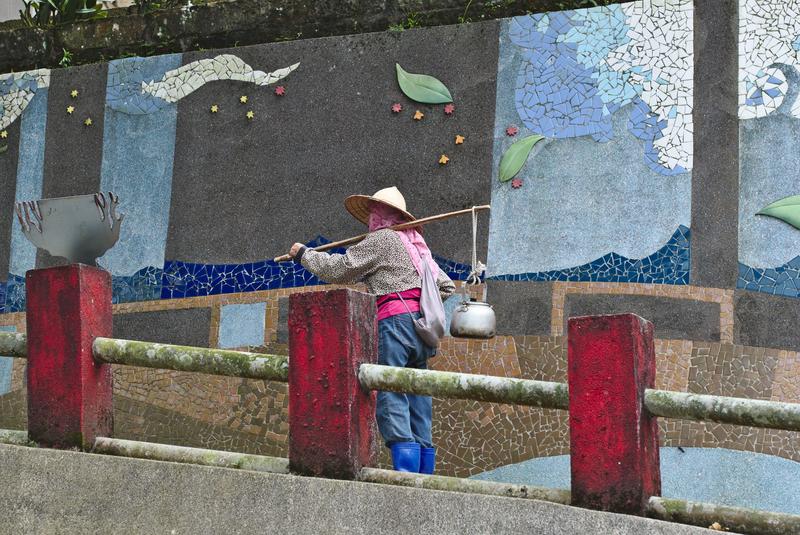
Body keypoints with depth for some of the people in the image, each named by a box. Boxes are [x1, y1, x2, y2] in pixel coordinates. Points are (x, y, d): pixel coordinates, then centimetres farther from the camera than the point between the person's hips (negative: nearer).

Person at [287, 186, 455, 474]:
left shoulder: (382, 239, 1)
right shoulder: (415, 243, 26)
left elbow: (338, 269, 2)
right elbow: (446, 285, 30)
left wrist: (303, 254, 15)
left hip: (395, 321, -8)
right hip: (421, 325, 8)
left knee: (390, 400, -14)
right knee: (418, 409, 6)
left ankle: (407, 474, -24)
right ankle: (424, 476, 4)